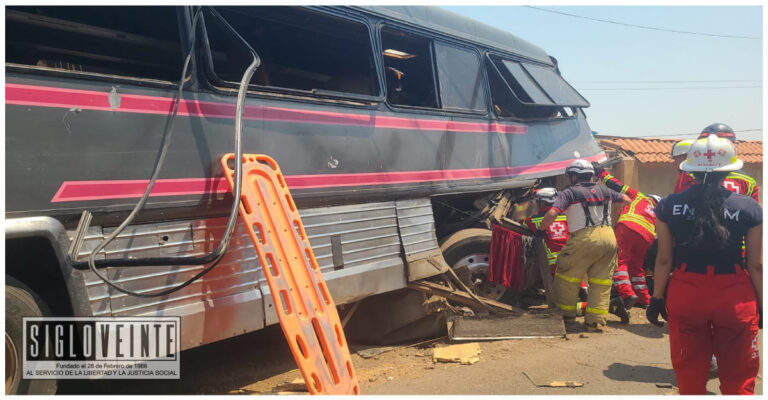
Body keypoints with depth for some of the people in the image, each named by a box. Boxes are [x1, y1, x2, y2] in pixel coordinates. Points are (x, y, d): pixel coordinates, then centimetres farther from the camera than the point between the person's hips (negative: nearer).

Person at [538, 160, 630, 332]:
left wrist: (540, 229, 0)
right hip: (609, 238, 5)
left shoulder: (570, 192, 1)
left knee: (567, 276, 10)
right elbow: (625, 199, 29)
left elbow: (552, 213, -13)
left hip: (585, 238, -5)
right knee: (601, 282, 11)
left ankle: (566, 315, 18)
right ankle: (596, 321, 10)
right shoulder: (603, 190, 17)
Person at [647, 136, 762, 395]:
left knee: (690, 375, 15)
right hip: (735, 298, -1)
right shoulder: (749, 208, -7)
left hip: (685, 295, 1)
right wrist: (762, 306, 7)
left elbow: (664, 260, -2)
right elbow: (756, 266, -4)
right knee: (737, 378, 13)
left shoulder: (669, 205, -5)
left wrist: (657, 298, 7)